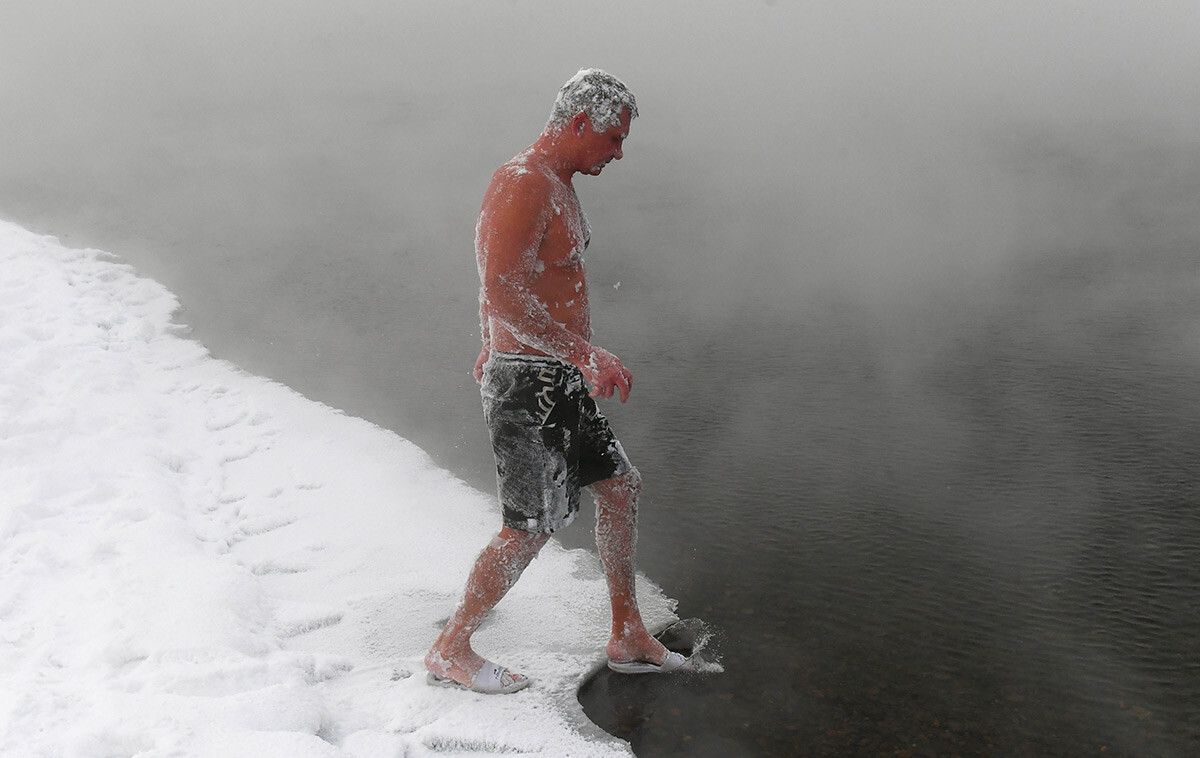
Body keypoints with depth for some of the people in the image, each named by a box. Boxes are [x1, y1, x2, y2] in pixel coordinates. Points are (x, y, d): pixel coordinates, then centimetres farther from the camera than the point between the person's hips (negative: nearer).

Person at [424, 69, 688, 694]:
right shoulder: (522, 183, -18)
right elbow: (502, 290, -29)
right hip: (529, 383, -10)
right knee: (533, 525, -3)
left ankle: (628, 637, 28)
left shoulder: (558, 187, 15)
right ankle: (450, 650, 15)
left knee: (620, 485, 15)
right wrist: (584, 353, -33)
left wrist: (492, 350, 33)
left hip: (559, 383, 10)